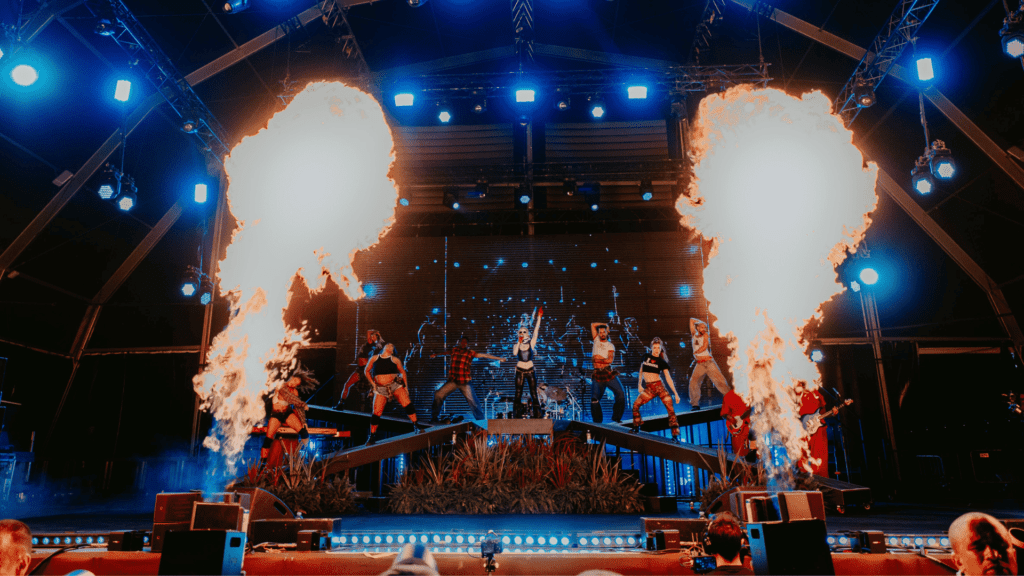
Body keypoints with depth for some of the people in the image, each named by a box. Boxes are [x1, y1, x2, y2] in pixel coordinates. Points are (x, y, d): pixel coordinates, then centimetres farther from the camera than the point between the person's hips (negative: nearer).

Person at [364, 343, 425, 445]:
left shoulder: (395, 360, 7)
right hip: (381, 389, 0)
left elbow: (403, 372, 13)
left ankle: (416, 424, -5)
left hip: (395, 385, 0)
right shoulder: (374, 358, 9)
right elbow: (367, 371, 17)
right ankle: (372, 436, 8)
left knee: (407, 403, -15)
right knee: (376, 413, -4)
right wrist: (372, 383, 5)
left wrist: (406, 386, 6)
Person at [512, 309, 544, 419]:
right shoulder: (516, 345, 4)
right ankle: (517, 416, 5)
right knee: (518, 394, 1)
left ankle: (537, 415, 3)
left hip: (530, 371, 0)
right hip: (519, 371, 1)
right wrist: (519, 342, -17)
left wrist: (539, 317, -15)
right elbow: (514, 353, -16)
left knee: (534, 394, -2)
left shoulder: (531, 343, 2)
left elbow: (536, 331, -7)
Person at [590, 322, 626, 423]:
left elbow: (611, 359, -7)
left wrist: (599, 360, -4)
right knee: (594, 399, -6)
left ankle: (616, 416, 0)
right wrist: (605, 324, 22)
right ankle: (597, 421, 5)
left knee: (620, 393, -13)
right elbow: (593, 325, 18)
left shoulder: (610, 345, 8)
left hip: (608, 373, -1)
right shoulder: (596, 340, 14)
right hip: (597, 375, 1)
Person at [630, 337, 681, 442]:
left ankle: (675, 435, -13)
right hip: (648, 388, 3)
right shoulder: (646, 356, 8)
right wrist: (639, 384, 13)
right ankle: (636, 427, 14)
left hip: (659, 386, -3)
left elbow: (668, 378, -1)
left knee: (670, 408, -14)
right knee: (635, 405, -7)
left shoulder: (661, 362, 1)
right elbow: (641, 370, 20)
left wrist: (675, 393, -5)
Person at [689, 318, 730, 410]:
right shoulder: (694, 334, 13)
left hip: (709, 362, -3)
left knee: (719, 380, -8)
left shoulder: (706, 335, 3)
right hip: (699, 364, 3)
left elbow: (704, 347, -10)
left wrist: (695, 352, -2)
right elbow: (691, 320, 20)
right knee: (693, 382, -8)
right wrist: (701, 322, 21)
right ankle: (695, 404, -4)